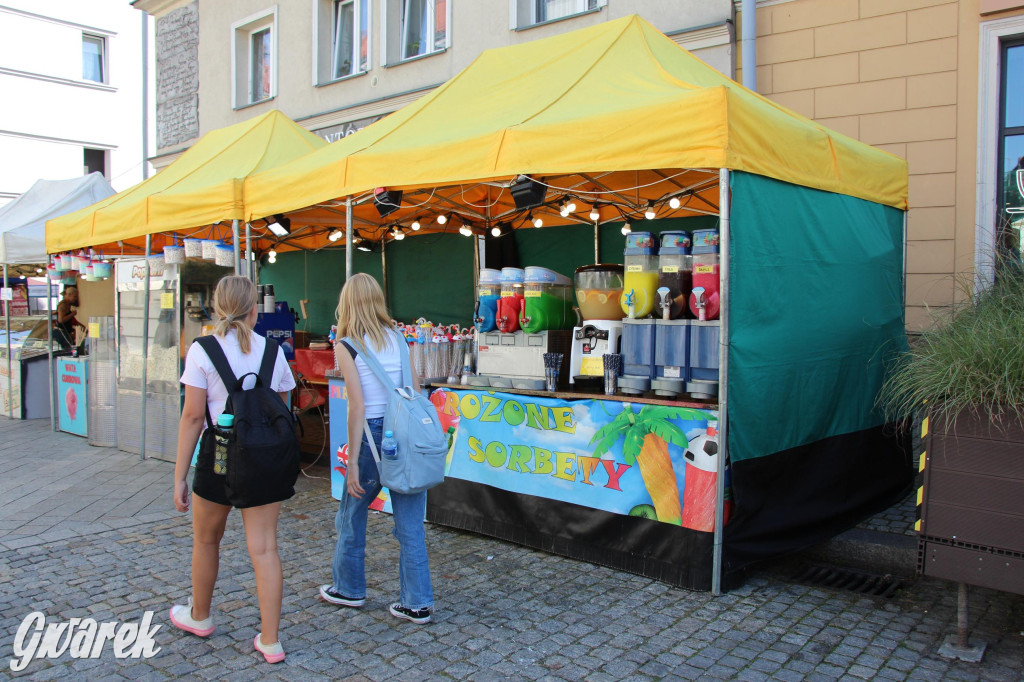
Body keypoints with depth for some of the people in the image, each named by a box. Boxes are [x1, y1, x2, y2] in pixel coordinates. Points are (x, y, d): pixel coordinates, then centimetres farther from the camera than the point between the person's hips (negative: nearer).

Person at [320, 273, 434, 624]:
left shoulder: (346, 346, -6)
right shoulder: (398, 339, 7)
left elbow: (358, 405, -13)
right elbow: (417, 393, 6)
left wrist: (352, 460, -10)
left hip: (373, 435, -4)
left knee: (351, 516, 19)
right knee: (410, 524, 10)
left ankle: (349, 589, 36)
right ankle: (418, 603, 15)